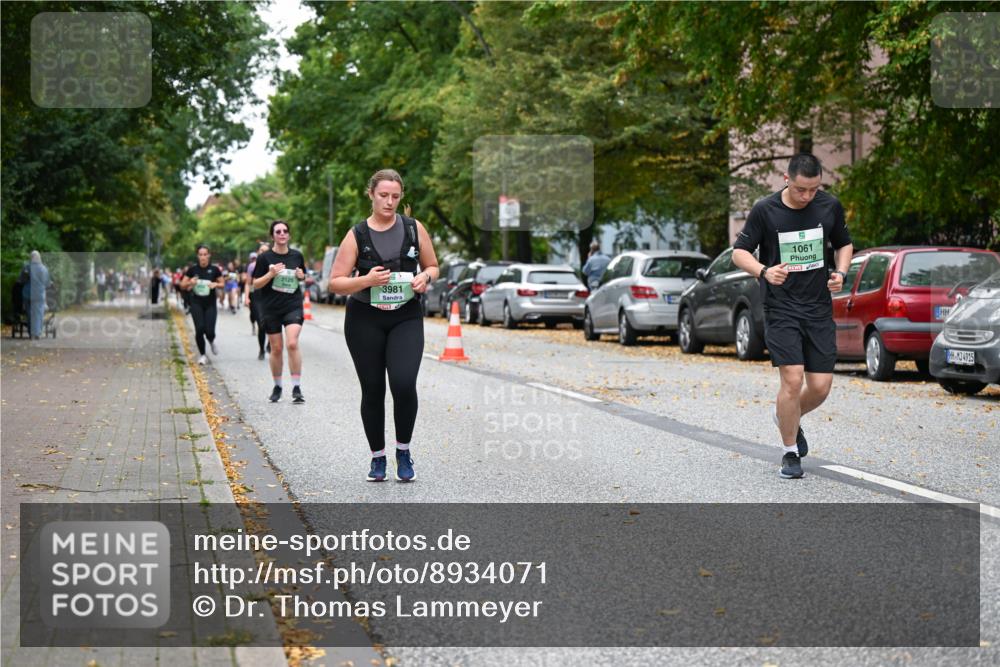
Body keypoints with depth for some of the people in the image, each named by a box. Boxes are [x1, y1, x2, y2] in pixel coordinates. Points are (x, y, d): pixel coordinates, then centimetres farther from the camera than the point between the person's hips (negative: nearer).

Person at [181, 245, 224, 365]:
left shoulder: (214, 269, -2)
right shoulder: (193, 269, -1)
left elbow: (222, 283, 7)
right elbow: (182, 285, 4)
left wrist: (216, 284, -14)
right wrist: (190, 282, -17)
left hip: (210, 303, 0)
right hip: (196, 303, 0)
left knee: (209, 331, -9)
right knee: (200, 329, -11)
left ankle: (211, 342, 30)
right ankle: (202, 355, 8)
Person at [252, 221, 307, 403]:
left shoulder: (297, 256, 6)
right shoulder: (265, 257, -2)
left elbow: (303, 276, 22)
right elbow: (255, 284, -2)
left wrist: (301, 276, -2)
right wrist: (271, 274, -18)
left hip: (293, 306, 0)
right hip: (271, 308, 0)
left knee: (292, 343, -17)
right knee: (276, 348, 5)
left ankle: (297, 388, -13)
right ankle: (277, 386, 24)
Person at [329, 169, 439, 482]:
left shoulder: (414, 229, 2)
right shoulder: (357, 235, -3)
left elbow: (433, 267, 13)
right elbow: (335, 283, -3)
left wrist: (424, 277, -10)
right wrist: (366, 280, -21)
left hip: (406, 318, 0)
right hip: (364, 320, 0)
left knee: (404, 384, -17)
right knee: (372, 390, 4)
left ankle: (403, 450, 4)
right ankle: (377, 457, 20)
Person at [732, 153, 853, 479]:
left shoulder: (830, 206, -1)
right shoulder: (764, 210, -10)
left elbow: (844, 244, 14)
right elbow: (739, 252, -4)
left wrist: (841, 272, -6)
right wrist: (764, 271, -24)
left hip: (819, 308, 3)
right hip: (781, 308, -3)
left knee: (821, 386, -1)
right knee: (792, 379, -14)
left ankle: (787, 417, 33)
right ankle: (790, 452, 6)